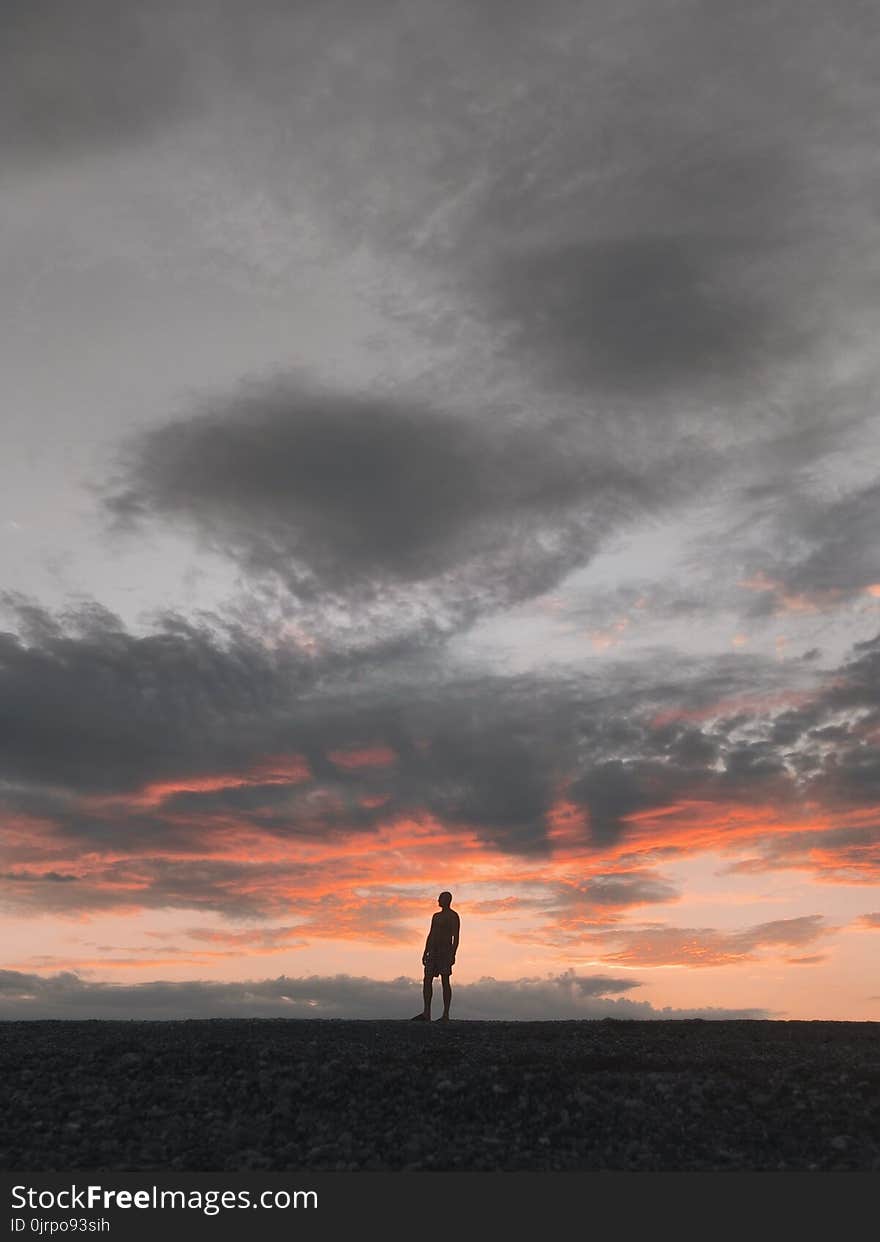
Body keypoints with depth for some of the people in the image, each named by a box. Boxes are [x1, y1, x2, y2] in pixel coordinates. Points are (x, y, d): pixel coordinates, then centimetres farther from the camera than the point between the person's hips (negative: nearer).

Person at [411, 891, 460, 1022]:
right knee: (427, 980, -1)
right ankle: (426, 1014, 1)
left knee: (445, 982, -7)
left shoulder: (453, 916, -5)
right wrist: (425, 953, 14)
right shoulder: (436, 916, 19)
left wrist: (453, 955, -20)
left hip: (445, 951, -8)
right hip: (433, 951, 8)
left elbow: (456, 937, -12)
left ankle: (446, 1015, -4)